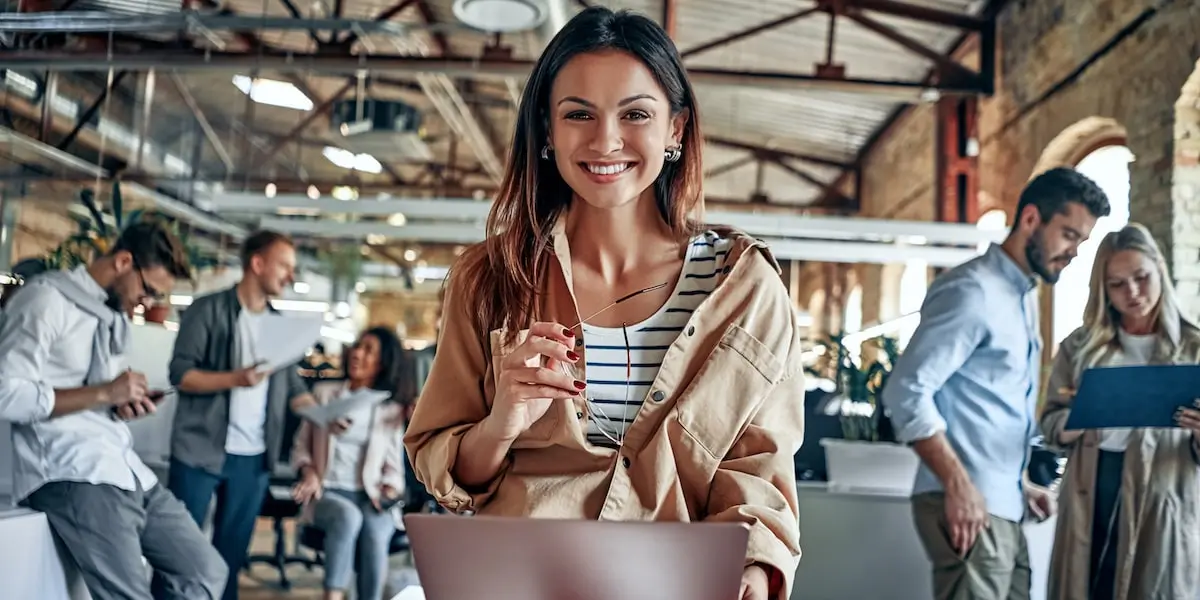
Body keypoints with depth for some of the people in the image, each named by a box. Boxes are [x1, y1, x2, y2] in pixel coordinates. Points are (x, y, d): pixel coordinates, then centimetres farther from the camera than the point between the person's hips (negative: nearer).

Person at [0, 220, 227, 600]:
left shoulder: (116, 316, 17)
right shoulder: (46, 298, -7)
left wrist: (124, 403, 4)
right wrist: (105, 394, -14)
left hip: (124, 468, 8)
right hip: (70, 475, -8)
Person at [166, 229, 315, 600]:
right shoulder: (208, 310, -5)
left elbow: (293, 387, 13)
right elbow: (180, 373, -12)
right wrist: (236, 378, -25)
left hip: (253, 458, 5)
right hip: (200, 451, -5)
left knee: (232, 552, 12)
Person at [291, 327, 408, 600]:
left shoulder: (392, 409, 11)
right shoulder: (324, 393, 10)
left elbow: (394, 466, 12)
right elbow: (301, 445, 14)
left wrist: (389, 491, -8)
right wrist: (309, 472, -6)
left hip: (371, 497, 1)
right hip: (328, 492, 0)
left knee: (375, 533, -35)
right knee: (348, 516, -37)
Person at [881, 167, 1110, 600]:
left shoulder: (1024, 296, 17)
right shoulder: (973, 290, -12)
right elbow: (907, 390, -21)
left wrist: (1020, 484, 13)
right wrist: (958, 485, -23)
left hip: (1003, 508, 9)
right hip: (970, 505, -9)